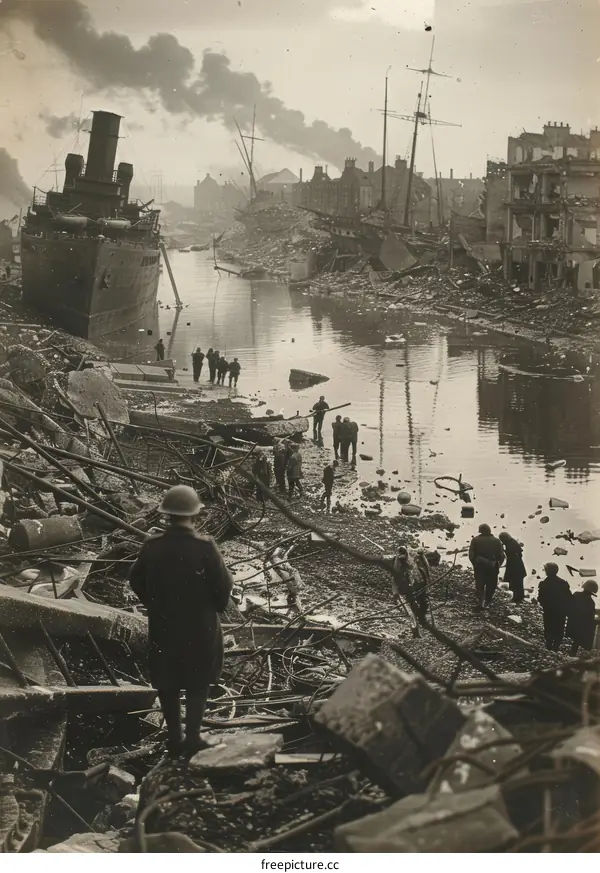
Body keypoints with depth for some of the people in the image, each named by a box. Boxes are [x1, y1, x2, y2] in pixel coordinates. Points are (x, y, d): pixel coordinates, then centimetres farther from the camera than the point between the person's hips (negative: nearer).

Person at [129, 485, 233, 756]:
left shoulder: (152, 547, -11)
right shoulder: (205, 547, -20)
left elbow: (137, 581, 1)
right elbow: (223, 586, -13)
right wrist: (215, 607, 8)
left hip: (163, 627, 2)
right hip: (200, 627, -2)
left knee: (168, 684, 16)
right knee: (197, 683, 14)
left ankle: (174, 738, 24)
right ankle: (192, 737, 15)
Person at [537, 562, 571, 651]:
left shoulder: (543, 584, -21)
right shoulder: (564, 583, -15)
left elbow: (540, 599, -17)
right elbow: (569, 597, -10)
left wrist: (545, 606, 3)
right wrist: (566, 608, 5)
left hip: (548, 611, -1)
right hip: (562, 611, 1)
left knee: (549, 629, 19)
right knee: (559, 630, 18)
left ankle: (549, 646, 26)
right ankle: (556, 647, 24)